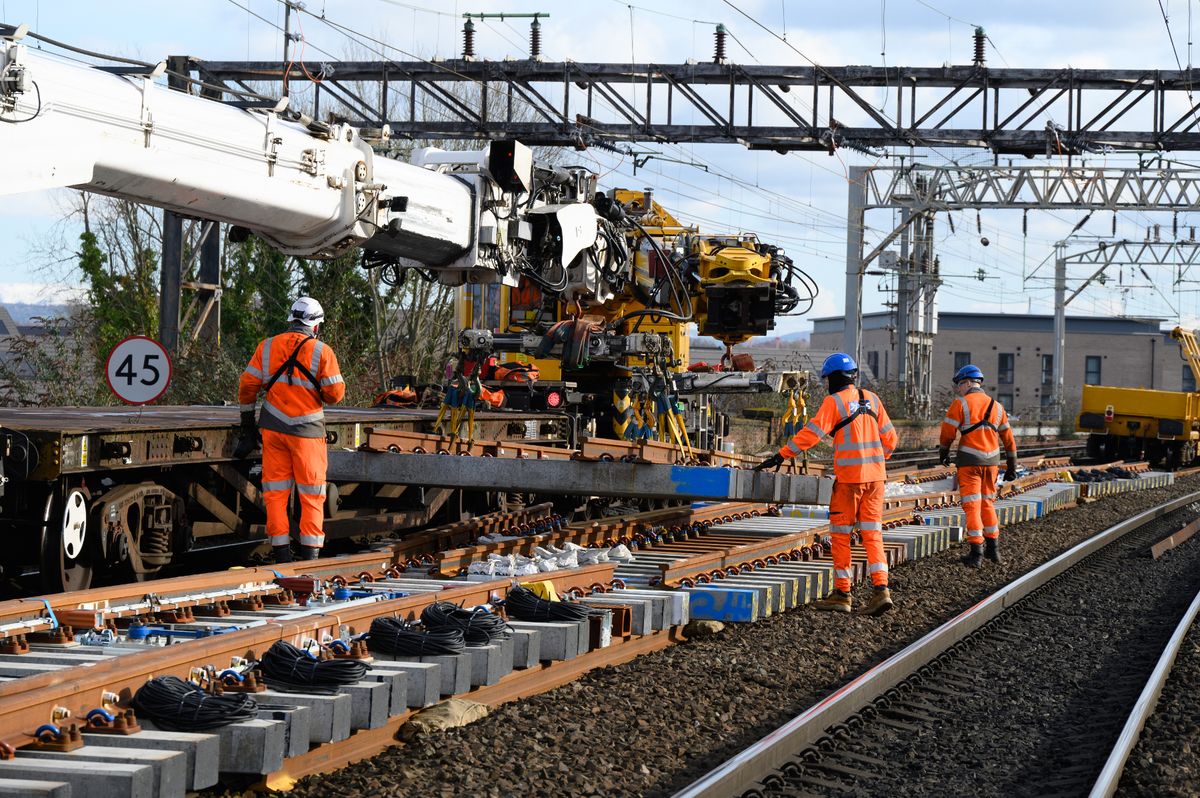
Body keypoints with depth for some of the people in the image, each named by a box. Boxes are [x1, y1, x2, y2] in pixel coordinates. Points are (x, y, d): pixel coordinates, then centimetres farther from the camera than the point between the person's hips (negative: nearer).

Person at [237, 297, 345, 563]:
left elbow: (247, 386, 4)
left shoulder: (266, 347, 4)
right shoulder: (322, 352, -6)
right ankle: (311, 554, 3)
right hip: (307, 431, -2)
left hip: (273, 429, 3)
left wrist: (247, 428, 11)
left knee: (276, 493, 8)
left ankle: (282, 555, 7)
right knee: (312, 496, 6)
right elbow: (335, 394, -7)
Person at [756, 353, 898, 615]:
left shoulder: (834, 402, -6)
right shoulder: (871, 399, 11)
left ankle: (842, 594, 6)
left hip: (849, 476, -5)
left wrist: (781, 455, -11)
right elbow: (890, 438, 14)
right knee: (872, 534, 6)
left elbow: (812, 433, -13)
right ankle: (880, 590, -6)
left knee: (841, 534, 4)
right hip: (875, 475, 5)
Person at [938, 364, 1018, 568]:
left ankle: (976, 553, -6)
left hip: (969, 461, -5)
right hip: (991, 460, 5)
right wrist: (1012, 466, 20)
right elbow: (1008, 438, 13)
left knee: (972, 505, -2)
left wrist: (944, 452, 14)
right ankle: (993, 548, 23)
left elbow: (947, 432, -6)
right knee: (988, 503, 18)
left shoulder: (960, 404, -7)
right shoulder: (996, 406, 10)